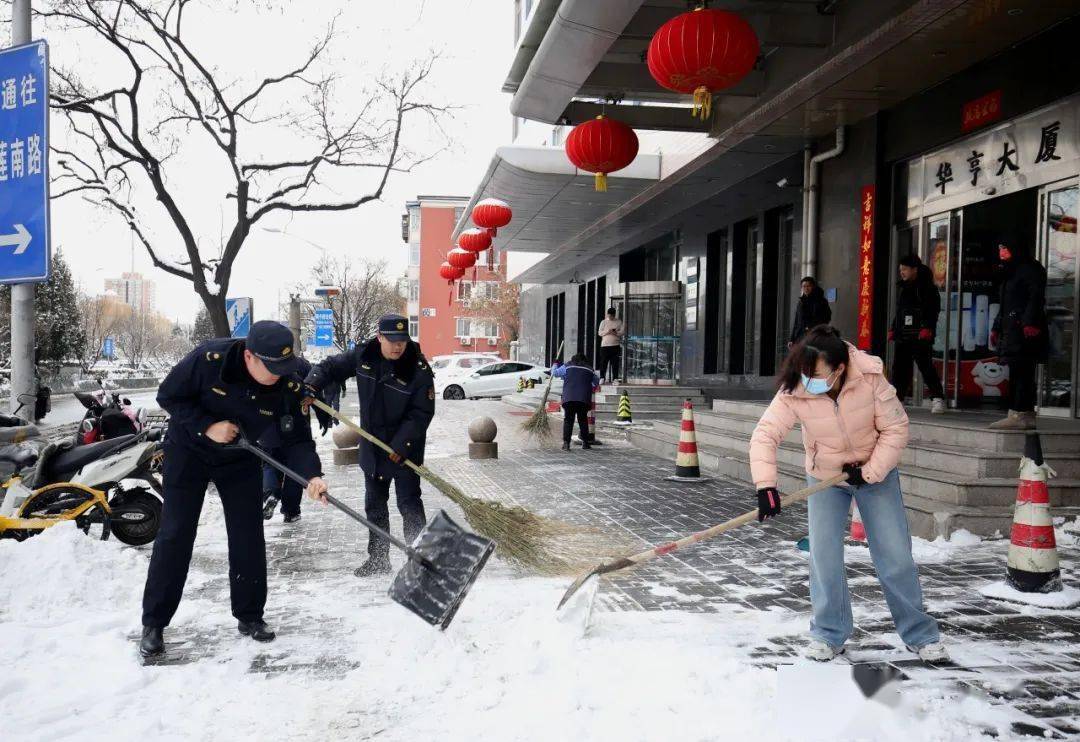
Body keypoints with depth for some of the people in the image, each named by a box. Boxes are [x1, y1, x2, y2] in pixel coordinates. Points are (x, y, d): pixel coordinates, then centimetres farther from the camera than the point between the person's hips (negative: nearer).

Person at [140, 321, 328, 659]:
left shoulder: (290, 387, -23)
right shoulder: (208, 359, -30)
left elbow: (298, 439, -19)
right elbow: (168, 396, -17)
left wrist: (312, 474, -37)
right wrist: (207, 426, -29)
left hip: (240, 460, 2)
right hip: (189, 451, -2)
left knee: (248, 537, 1)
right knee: (175, 536, -2)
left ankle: (249, 616, 17)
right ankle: (153, 624, 10)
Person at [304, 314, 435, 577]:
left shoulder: (419, 369, -20)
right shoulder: (363, 356, -6)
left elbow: (422, 414, -19)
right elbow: (331, 367, 6)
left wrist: (401, 445, -25)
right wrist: (312, 385, -13)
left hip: (405, 449, -6)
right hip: (372, 446, 6)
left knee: (409, 504, -3)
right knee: (374, 505, 15)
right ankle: (378, 559, 28)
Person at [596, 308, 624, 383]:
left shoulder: (619, 322, 11)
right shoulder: (603, 322, 10)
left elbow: (622, 332, 5)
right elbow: (599, 332, 4)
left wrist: (616, 333, -15)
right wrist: (607, 331, -14)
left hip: (615, 345, 0)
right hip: (605, 345, 0)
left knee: (615, 363, -1)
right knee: (603, 363, -2)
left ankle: (615, 378, 3)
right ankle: (602, 377, 4)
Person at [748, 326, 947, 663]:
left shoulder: (871, 379, -26)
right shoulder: (794, 393, -24)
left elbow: (895, 428, -16)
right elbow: (765, 436, -27)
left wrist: (870, 472, -20)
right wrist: (766, 486, -38)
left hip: (876, 473, -1)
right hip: (824, 477, 1)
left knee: (896, 557, 2)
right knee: (824, 557, -4)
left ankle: (920, 634, 20)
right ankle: (829, 634, 15)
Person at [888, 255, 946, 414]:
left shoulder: (927, 287, -4)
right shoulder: (901, 287, 19)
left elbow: (934, 310, -11)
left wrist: (927, 328, -21)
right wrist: (893, 329, 19)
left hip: (920, 336, -7)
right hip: (902, 335, 8)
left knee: (926, 366, -10)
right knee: (899, 367, 8)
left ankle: (937, 398, -5)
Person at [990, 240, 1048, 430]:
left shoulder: (1030, 268, -4)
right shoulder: (1010, 272, 25)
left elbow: (1036, 298, -15)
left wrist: (1030, 322, -25)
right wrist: (996, 327, 24)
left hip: (1025, 331, -10)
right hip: (1011, 329, 10)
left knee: (1021, 373, -12)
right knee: (1017, 374, 8)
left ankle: (1019, 416, -14)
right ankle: (1026, 415, 11)